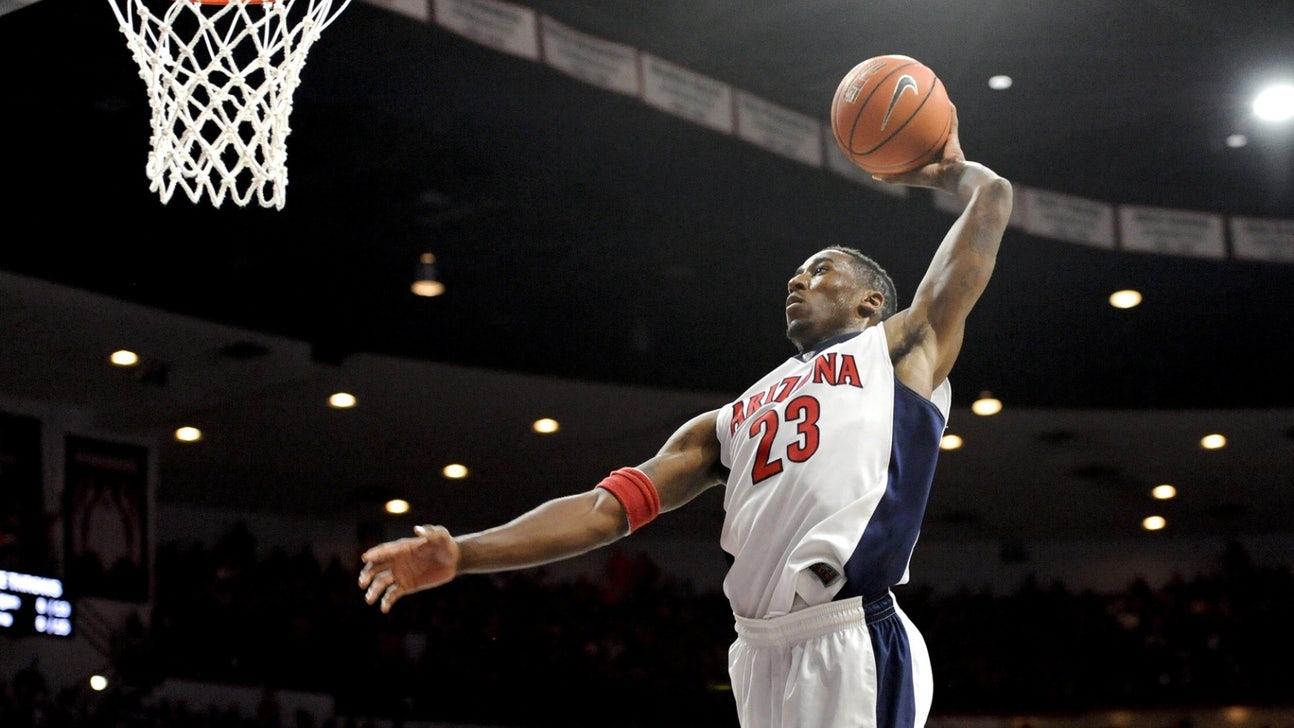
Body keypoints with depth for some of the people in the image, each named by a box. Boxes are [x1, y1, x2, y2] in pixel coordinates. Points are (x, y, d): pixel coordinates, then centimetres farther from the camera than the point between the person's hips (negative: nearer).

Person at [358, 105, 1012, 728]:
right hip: (761, 656, 6)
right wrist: (465, 553, 4)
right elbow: (607, 507, 15)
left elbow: (990, 199, 14)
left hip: (852, 647, -6)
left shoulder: (897, 350, 13)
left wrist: (946, 172, 38)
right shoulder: (732, 422, 26)